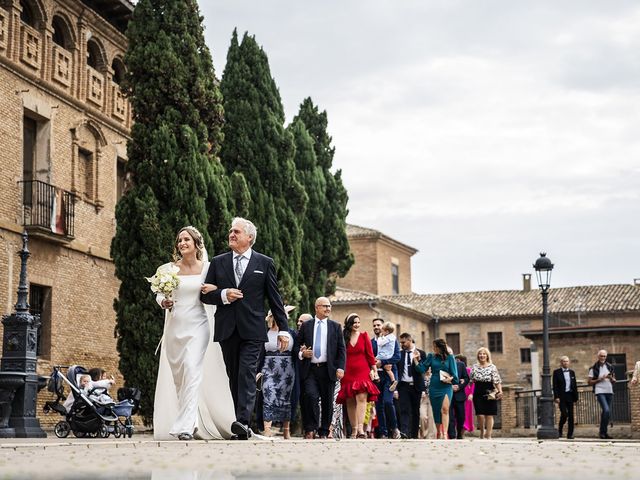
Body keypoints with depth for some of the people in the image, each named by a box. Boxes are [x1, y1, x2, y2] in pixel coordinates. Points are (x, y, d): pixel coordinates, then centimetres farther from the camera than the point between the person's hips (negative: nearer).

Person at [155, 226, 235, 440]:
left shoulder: (207, 267, 2)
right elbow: (159, 292, 10)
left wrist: (214, 289, -15)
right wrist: (163, 302, -12)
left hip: (197, 326, -3)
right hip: (175, 326, 3)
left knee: (192, 370, -17)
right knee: (177, 375, 7)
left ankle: (185, 425, -20)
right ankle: (191, 419, 24)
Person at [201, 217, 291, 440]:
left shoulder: (264, 263, 5)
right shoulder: (218, 263, 12)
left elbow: (275, 298, 5)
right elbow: (205, 295, 11)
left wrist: (283, 329, 2)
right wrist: (223, 295, -9)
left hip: (252, 330, -3)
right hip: (227, 330, 3)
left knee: (247, 374, -15)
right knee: (234, 377, 5)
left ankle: (243, 421, -24)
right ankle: (243, 426, 11)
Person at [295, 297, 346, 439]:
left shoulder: (335, 326, 10)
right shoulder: (306, 326, 10)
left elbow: (341, 349, 7)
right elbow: (297, 345, 14)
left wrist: (340, 368, -4)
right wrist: (301, 353, -8)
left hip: (328, 369, 1)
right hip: (310, 370, -1)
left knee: (327, 402, 3)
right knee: (311, 396, -19)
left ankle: (323, 433, 14)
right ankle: (310, 429, -9)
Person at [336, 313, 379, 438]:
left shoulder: (364, 336, 6)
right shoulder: (343, 337, 6)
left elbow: (370, 354, 4)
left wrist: (374, 369, -1)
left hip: (362, 372, -1)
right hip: (348, 373, 1)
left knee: (362, 398, -16)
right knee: (350, 402, 2)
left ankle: (360, 428, -25)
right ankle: (354, 430, 9)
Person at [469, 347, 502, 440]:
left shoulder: (492, 367, 2)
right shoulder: (474, 367, 9)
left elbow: (497, 381, -2)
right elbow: (471, 380, 13)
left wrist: (500, 391, -14)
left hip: (489, 394, -1)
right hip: (478, 394, 1)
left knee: (489, 415, -1)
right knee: (480, 415, -7)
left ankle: (488, 435, 8)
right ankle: (482, 432, 15)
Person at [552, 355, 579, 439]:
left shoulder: (572, 372, 13)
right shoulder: (557, 372, 1)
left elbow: (575, 385, 14)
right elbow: (555, 386, -4)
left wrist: (575, 397, 8)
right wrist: (556, 397, -13)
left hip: (570, 395, 4)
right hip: (561, 396, -4)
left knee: (571, 415, 2)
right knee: (564, 414, -12)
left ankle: (570, 434, 7)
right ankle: (560, 430, 11)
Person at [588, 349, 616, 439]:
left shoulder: (610, 367, 12)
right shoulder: (594, 368, 0)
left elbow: (614, 381, 16)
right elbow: (590, 382, 0)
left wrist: (611, 378, -6)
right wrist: (599, 379, -13)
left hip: (609, 391, 5)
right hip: (600, 391, -5)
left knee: (608, 413, 7)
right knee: (606, 410, -20)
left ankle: (604, 432, 17)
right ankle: (602, 431, -9)